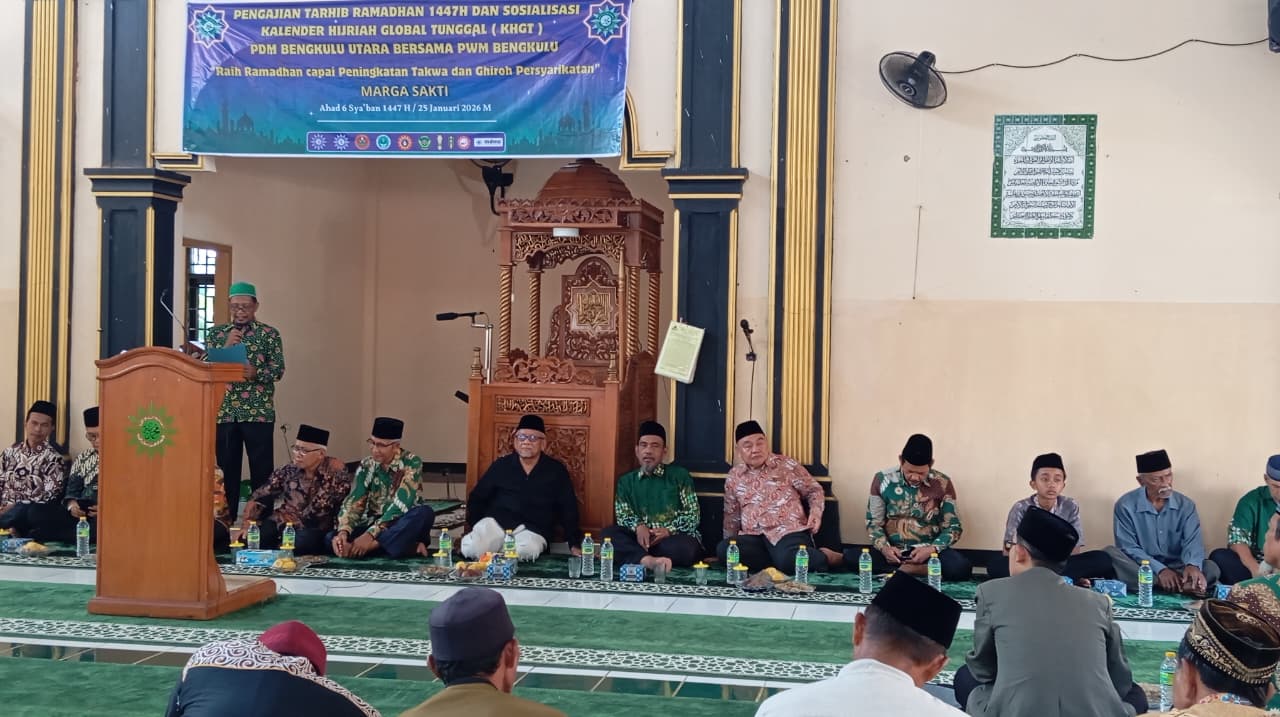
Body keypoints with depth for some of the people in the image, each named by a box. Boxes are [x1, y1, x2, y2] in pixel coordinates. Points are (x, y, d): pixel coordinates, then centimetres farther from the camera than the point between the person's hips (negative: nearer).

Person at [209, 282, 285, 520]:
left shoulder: (269, 334, 3)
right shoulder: (217, 333, 11)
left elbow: (278, 370, -3)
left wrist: (255, 372, -21)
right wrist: (226, 346, -10)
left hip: (259, 412, -2)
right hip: (224, 411, 2)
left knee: (261, 469, -1)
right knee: (226, 468, 6)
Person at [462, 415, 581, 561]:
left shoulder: (556, 471, 7)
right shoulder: (501, 465, 9)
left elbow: (569, 509, 9)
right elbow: (477, 498, 15)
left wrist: (574, 545, 2)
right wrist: (476, 529, 2)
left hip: (533, 529, 0)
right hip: (496, 521, 1)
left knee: (526, 552, -37)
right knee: (471, 549, -30)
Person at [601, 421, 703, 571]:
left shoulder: (679, 475, 7)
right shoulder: (626, 481, 15)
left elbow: (693, 515, 0)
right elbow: (623, 515, 6)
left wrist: (669, 530, -17)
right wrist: (638, 527, -17)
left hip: (675, 536, -2)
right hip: (640, 537, 2)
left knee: (685, 549, -38)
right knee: (610, 533, -26)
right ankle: (648, 560, -47)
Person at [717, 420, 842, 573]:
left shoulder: (786, 465, 6)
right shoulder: (733, 477, 15)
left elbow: (813, 490, 12)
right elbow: (731, 515, 25)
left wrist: (816, 511, -8)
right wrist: (732, 547, 23)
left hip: (789, 531, -4)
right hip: (754, 536, 4)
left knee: (788, 560, -39)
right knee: (723, 549, -28)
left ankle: (824, 557, -8)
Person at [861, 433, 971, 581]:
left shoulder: (942, 484, -5)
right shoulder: (883, 480, -3)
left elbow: (953, 527, 0)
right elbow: (873, 523, 5)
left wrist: (931, 549, -18)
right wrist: (884, 548, -16)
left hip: (928, 551, 0)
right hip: (893, 552, 0)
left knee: (962, 567, -33)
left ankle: (899, 570, -21)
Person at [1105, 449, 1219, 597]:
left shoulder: (1185, 505, 3)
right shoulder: (1126, 505, -5)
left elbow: (1192, 541, -10)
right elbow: (1128, 547, -11)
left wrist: (1193, 565, -35)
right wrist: (1160, 569, -27)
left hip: (1176, 568, 2)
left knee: (1211, 569, -23)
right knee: (1111, 553, -32)